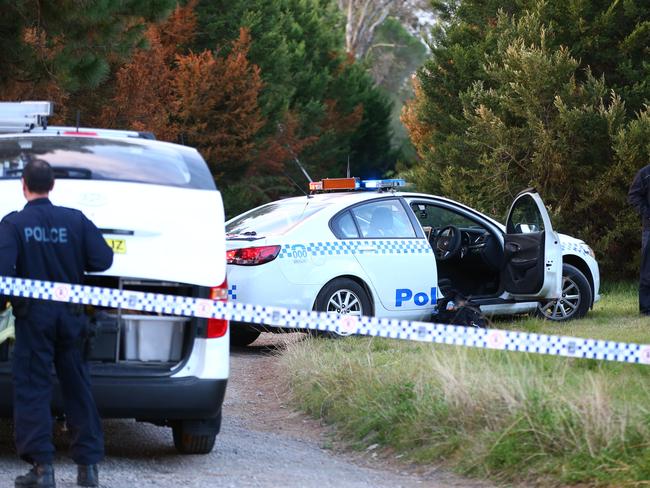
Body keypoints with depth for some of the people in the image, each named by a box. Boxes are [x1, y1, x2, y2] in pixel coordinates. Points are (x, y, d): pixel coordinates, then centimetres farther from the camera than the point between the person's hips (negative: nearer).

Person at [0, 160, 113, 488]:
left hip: (33, 315, -3)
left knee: (32, 390, 3)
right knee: (77, 388, 11)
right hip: (70, 314, 3)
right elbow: (102, 260, -4)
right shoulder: (76, 220, -1)